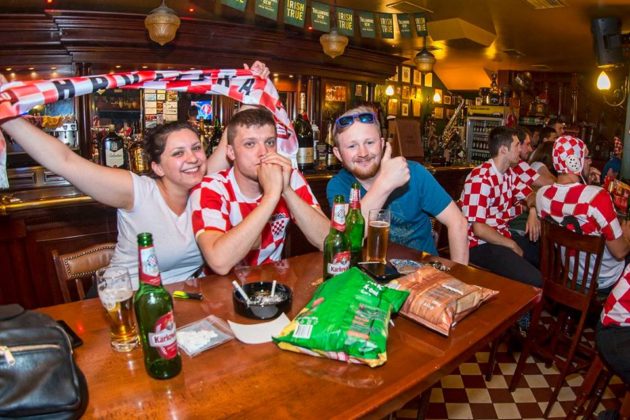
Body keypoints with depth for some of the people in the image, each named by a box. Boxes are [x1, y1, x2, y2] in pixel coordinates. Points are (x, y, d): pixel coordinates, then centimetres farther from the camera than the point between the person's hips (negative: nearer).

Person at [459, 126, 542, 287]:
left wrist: (533, 211, -3)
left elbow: (528, 194, 21)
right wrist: (512, 245, -12)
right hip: (481, 245, -10)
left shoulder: (509, 172, 7)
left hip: (503, 236, 10)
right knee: (535, 281, -25)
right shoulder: (480, 179, -22)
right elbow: (478, 229, -24)